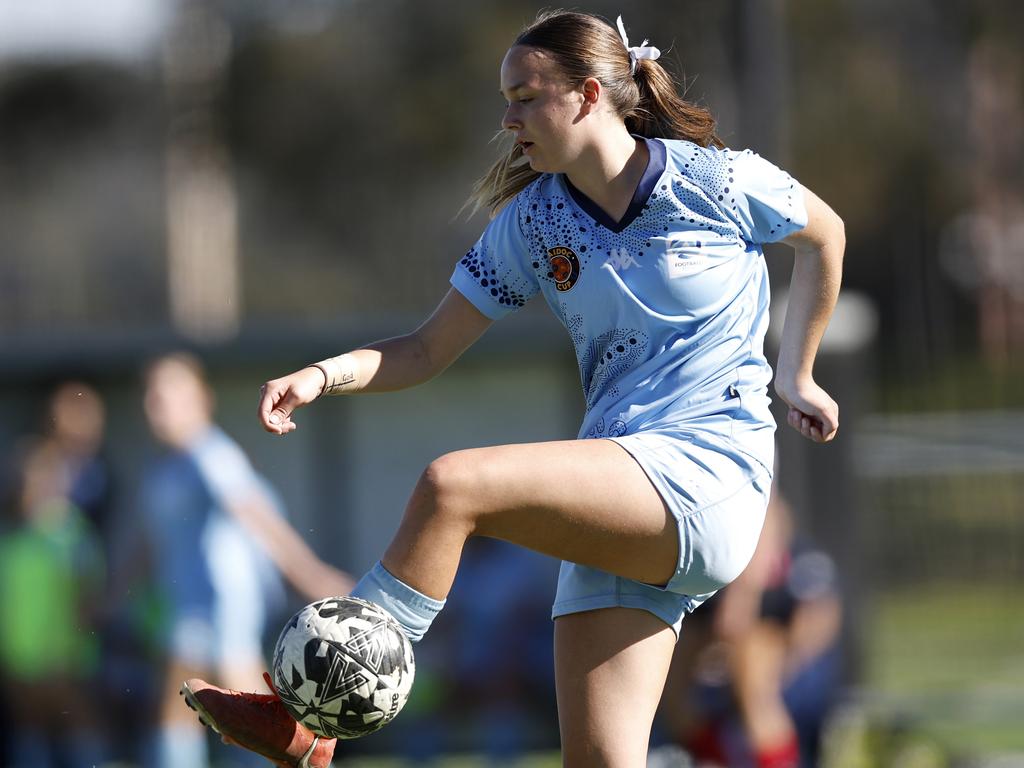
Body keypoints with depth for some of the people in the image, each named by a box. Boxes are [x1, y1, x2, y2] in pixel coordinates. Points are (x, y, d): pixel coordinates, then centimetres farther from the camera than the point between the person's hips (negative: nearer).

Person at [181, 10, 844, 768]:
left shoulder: (717, 180, -2)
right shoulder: (532, 222, 11)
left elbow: (824, 232, 17)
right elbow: (428, 350, 11)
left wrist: (796, 377, 16)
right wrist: (324, 375, -7)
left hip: (711, 473, -6)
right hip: (620, 514, 6)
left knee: (451, 484, -23)